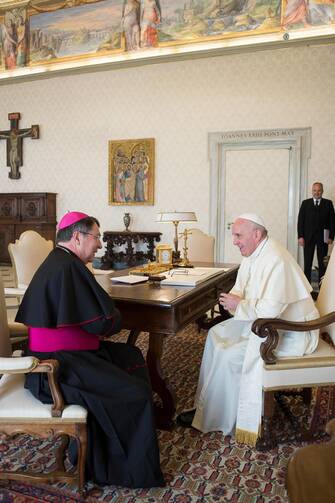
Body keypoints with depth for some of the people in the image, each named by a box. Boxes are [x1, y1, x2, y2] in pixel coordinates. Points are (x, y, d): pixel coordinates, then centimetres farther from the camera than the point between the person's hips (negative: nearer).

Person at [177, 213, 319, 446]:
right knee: (217, 334, 6)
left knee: (229, 357, -17)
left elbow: (269, 310, -34)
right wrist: (232, 298, -6)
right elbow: (241, 289, 17)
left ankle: (212, 418, 4)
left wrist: (238, 306, -18)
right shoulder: (252, 254, 4)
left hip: (290, 332, -10)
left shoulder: (275, 260, -28)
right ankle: (207, 403, 14)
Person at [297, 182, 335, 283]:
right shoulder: (305, 203, 7)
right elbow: (300, 220, 3)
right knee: (307, 263, 3)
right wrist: (300, 236, -5)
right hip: (308, 237, 0)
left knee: (323, 263, 4)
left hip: (323, 237, 0)